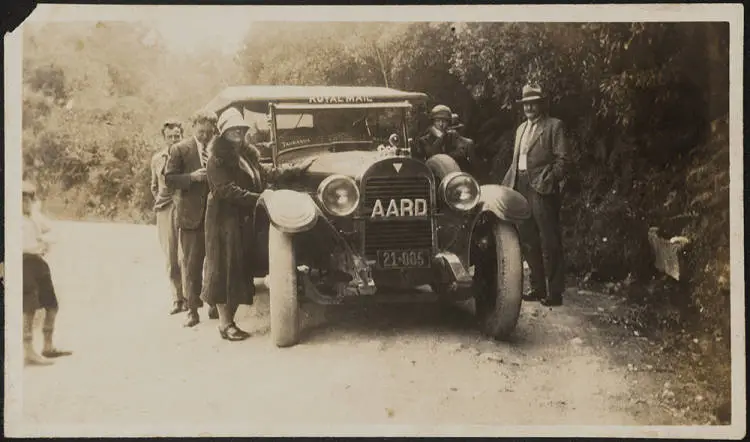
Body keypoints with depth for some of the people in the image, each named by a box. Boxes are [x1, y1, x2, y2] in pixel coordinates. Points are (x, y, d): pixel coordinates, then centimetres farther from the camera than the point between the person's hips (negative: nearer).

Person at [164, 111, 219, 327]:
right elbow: (169, 179, -6)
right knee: (191, 265, 3)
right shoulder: (180, 150, -2)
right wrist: (192, 177, -20)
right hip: (192, 215, -3)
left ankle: (215, 305, 22)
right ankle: (193, 309, 10)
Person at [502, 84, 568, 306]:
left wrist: (549, 180, -17)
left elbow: (561, 158, -6)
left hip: (542, 188, -7)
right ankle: (538, 287, 20)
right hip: (521, 187, 7)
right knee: (528, 242, 11)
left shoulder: (554, 126, 1)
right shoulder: (521, 129, 23)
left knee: (549, 242, -5)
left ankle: (555, 292, -1)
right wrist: (506, 184, 11)